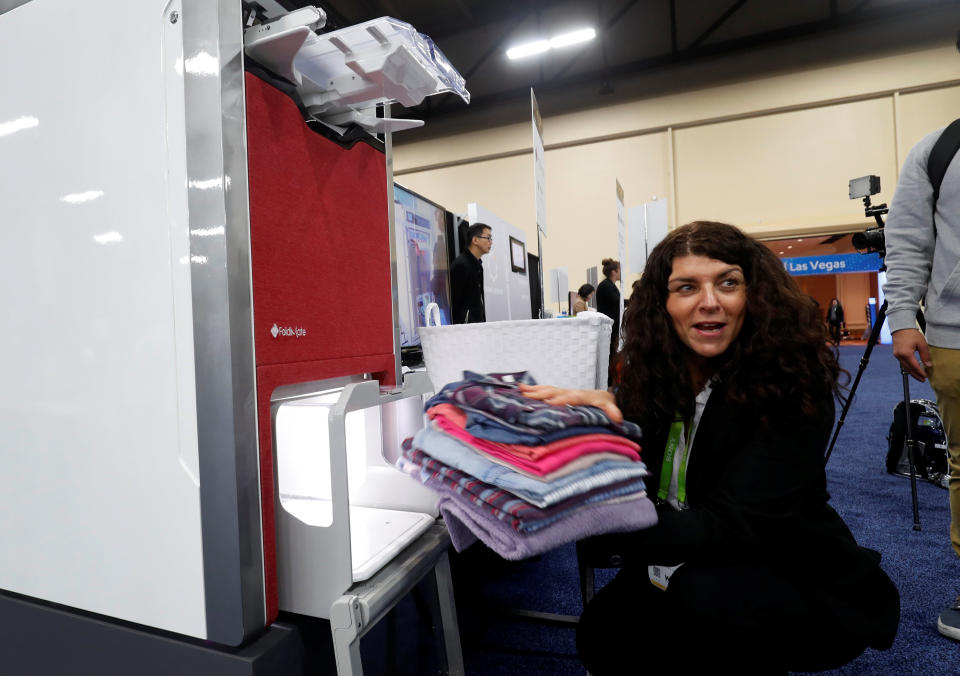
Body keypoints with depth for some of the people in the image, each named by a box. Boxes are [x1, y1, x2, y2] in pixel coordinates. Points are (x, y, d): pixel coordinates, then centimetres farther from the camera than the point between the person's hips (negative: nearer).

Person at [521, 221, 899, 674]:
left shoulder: (791, 386, -23)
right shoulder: (654, 373, -8)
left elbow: (732, 527, -31)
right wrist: (602, 409, -33)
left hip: (794, 583, -4)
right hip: (682, 575, 5)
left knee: (704, 595, -31)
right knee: (602, 634, -9)